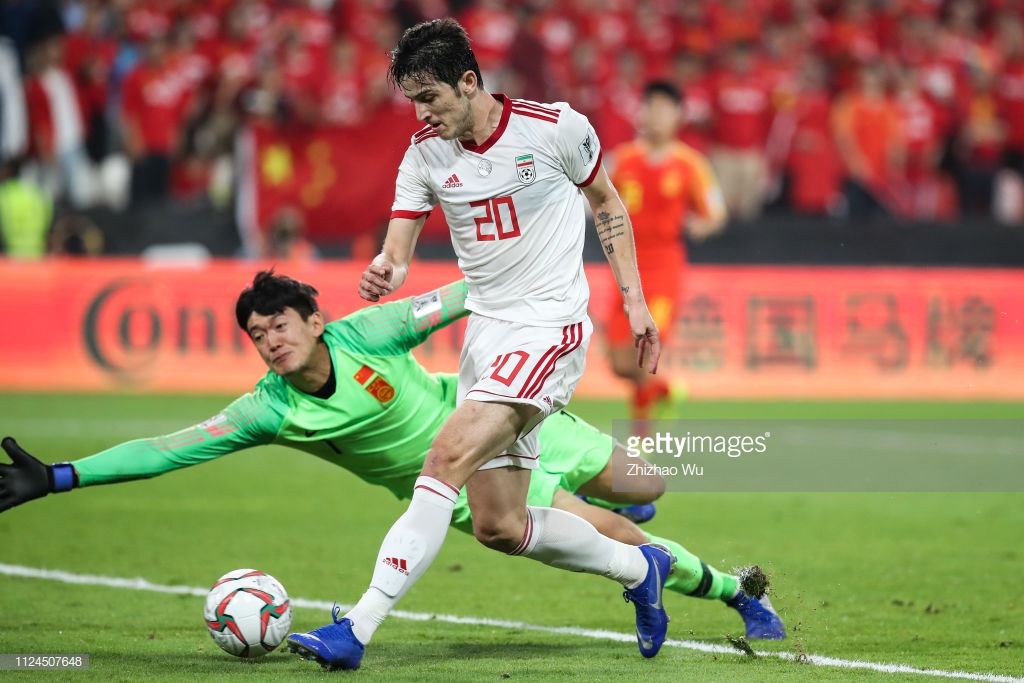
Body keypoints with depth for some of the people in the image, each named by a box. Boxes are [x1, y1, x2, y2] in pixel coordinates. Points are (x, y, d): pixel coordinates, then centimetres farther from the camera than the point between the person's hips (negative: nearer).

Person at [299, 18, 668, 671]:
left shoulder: (557, 127, -8)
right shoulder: (425, 153, 2)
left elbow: (607, 203, 8)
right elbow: (398, 250, 0)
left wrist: (634, 298, 5)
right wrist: (383, 275, -25)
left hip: (550, 326, -6)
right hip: (486, 331, 6)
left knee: (449, 455, -25)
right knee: (499, 527, 5)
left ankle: (358, 628, -28)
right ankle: (639, 568, 30)